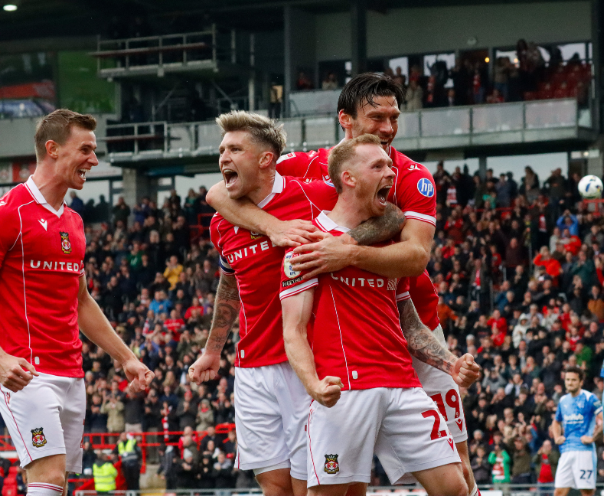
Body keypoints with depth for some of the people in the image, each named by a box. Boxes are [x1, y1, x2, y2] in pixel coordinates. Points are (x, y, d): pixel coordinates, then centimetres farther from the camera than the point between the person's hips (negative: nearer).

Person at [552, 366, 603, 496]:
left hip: (584, 450, -6)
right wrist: (557, 437, 15)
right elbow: (556, 422, 32)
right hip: (566, 451, 6)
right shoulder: (563, 400, 16)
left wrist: (592, 437, -16)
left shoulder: (589, 398, -4)